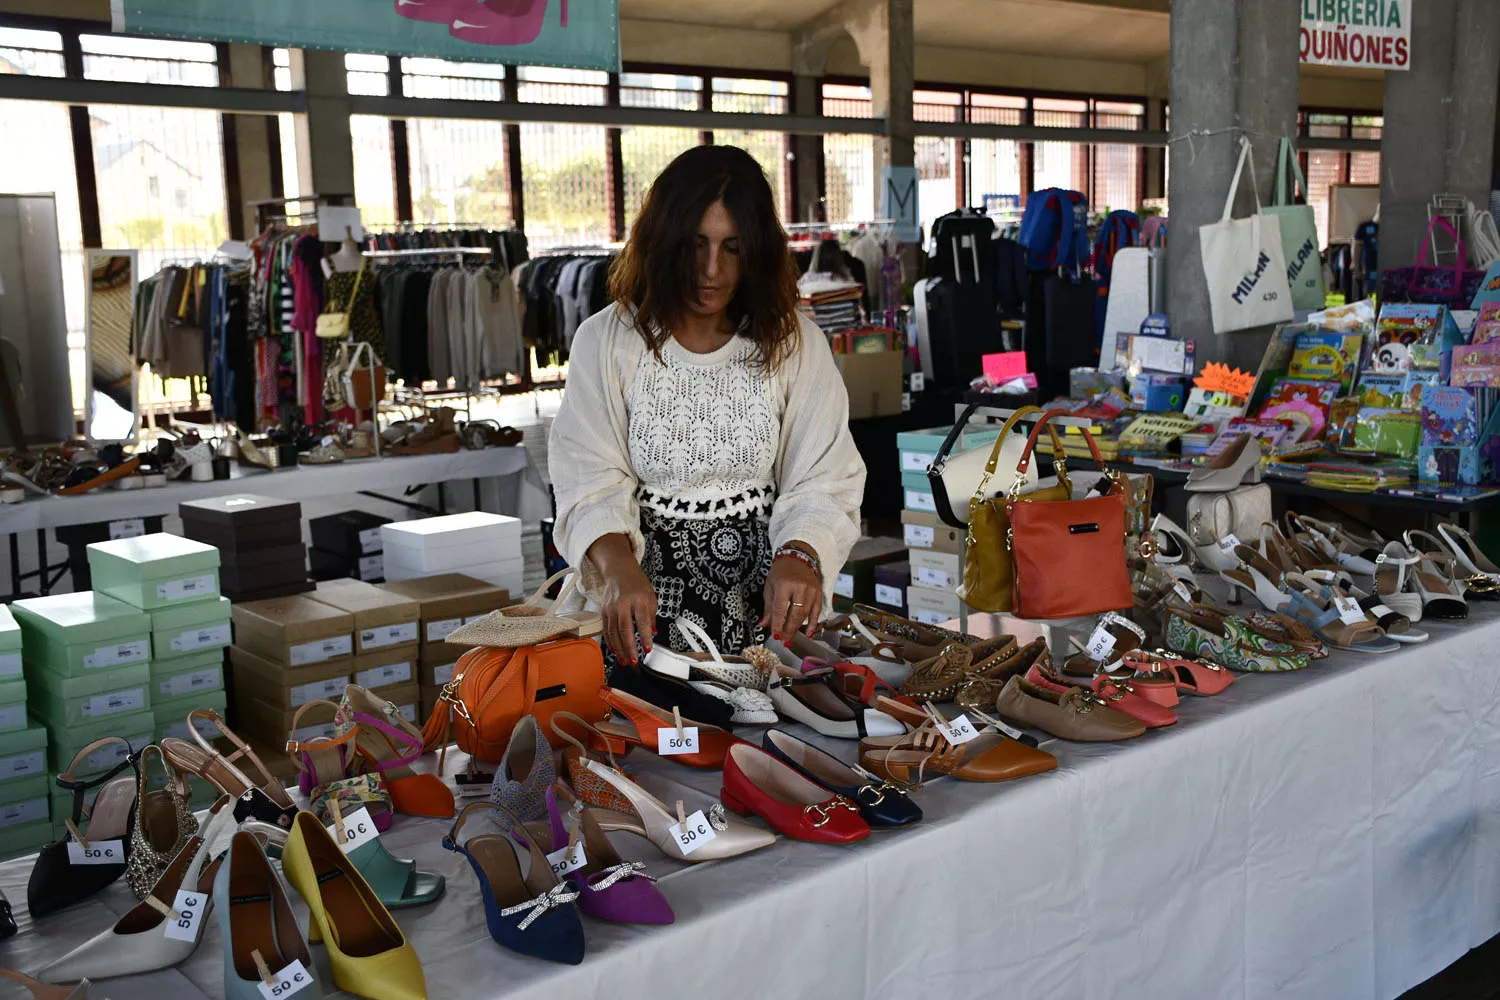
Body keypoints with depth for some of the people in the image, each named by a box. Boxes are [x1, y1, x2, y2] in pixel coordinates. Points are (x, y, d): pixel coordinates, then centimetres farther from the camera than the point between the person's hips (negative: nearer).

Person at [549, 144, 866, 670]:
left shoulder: (795, 343, 4)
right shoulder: (607, 342, 2)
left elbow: (823, 481, 0)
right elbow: (591, 483, -4)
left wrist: (799, 556, -21)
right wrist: (619, 567, -24)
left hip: (763, 600, 1)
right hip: (647, 602, 0)